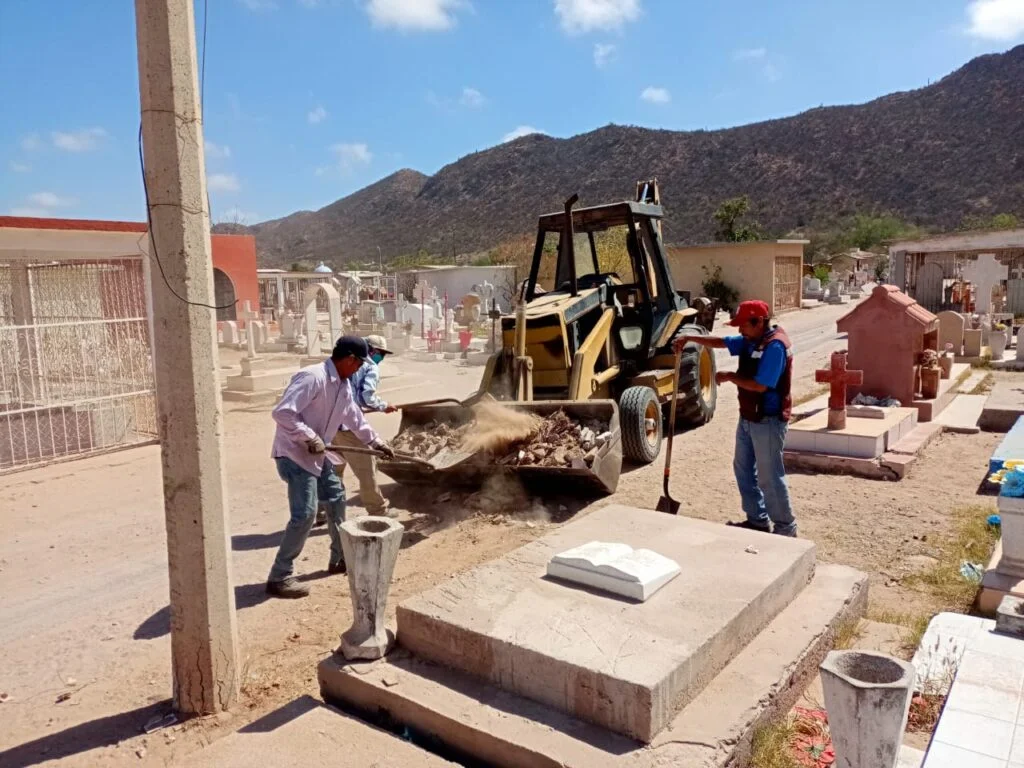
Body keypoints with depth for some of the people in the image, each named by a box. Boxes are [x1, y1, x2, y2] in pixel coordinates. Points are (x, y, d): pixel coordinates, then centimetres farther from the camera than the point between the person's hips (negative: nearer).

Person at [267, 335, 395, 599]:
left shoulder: (343, 386, 7)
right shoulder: (313, 377, -23)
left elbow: (355, 418, 22)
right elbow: (282, 412, -28)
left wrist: (377, 442, 27)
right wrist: (310, 438, -26)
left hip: (317, 454, 10)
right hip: (294, 453, -10)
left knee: (336, 497, 18)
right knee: (305, 513, -13)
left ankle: (340, 558, 33)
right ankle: (279, 577, -2)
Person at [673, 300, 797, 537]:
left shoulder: (775, 346, -22)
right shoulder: (751, 340, 7)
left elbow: (760, 385, -27)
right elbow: (720, 342, 13)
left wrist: (730, 376, -13)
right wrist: (689, 338, 1)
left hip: (768, 420, -10)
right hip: (748, 417, 10)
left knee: (770, 476, -3)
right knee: (743, 468, 17)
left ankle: (785, 528, 11)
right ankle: (757, 520, 29)